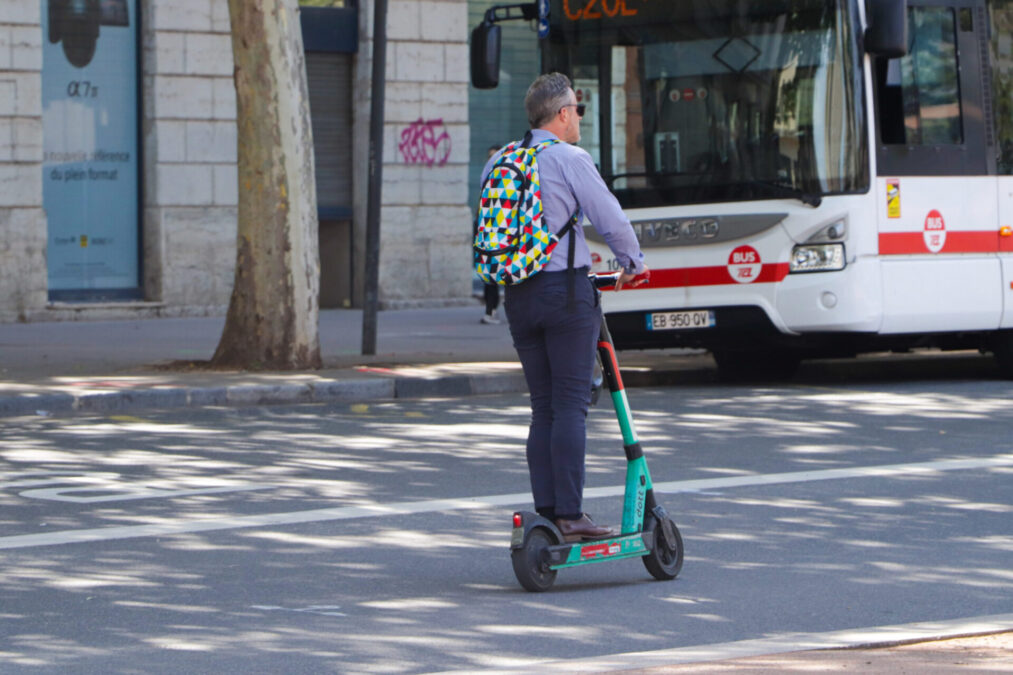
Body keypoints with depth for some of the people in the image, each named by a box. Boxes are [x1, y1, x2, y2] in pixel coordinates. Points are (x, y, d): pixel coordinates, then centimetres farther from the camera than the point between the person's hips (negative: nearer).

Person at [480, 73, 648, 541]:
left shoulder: (495, 164, 11)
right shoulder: (570, 160, -7)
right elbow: (611, 220, -7)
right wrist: (632, 264, 13)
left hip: (517, 294, 6)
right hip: (566, 289, -6)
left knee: (542, 410, 10)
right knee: (570, 406, -5)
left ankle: (545, 512, 6)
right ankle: (569, 515, -8)